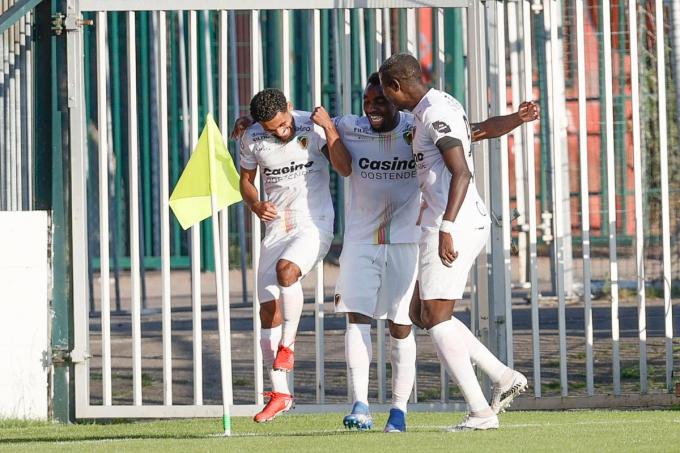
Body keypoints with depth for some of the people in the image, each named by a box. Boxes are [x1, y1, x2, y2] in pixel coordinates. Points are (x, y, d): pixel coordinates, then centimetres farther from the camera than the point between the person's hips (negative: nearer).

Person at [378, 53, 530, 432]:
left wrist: (445, 228, -26)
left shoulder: (435, 114, -15)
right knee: (422, 314, 14)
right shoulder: (443, 105, 16)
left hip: (455, 225, -10)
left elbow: (461, 173, -22)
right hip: (474, 221, 10)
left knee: (437, 318, -6)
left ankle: (480, 411, -8)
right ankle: (504, 377, 9)